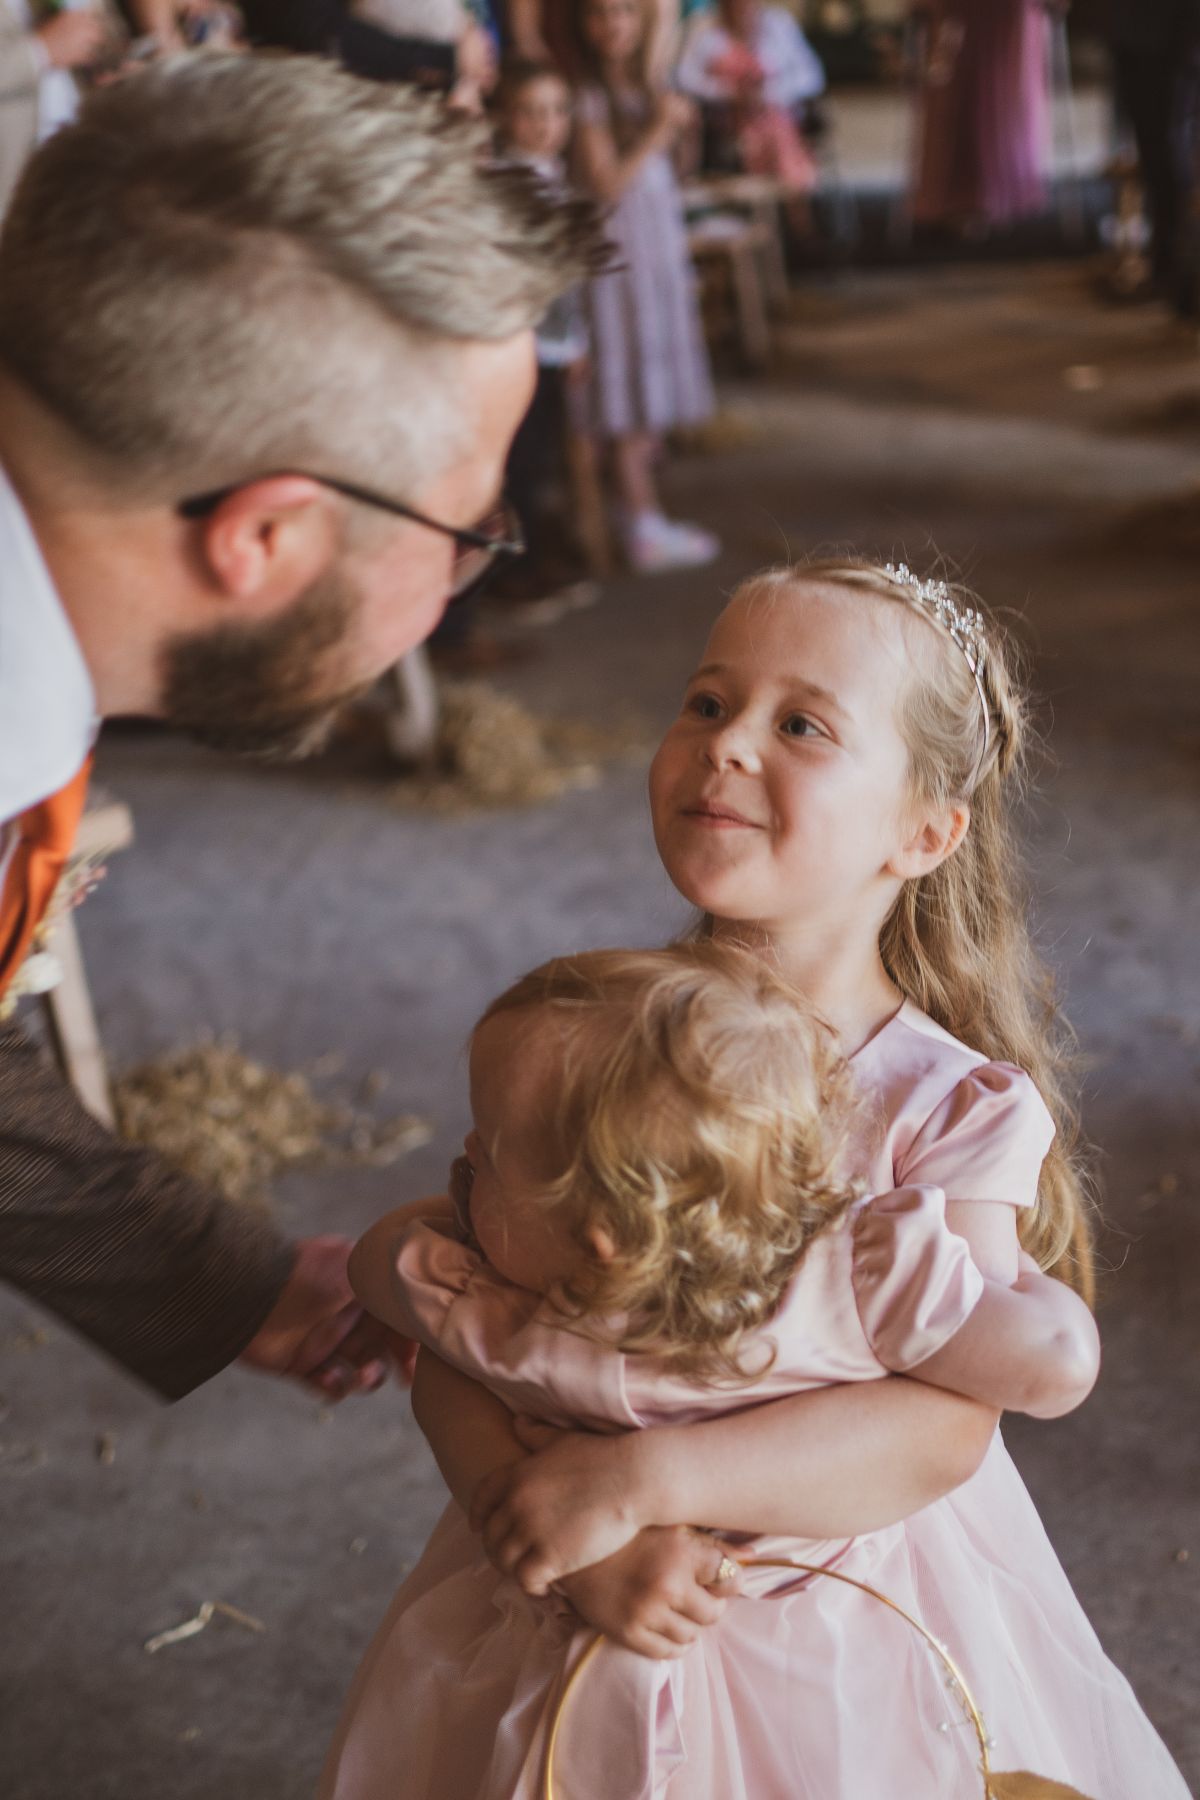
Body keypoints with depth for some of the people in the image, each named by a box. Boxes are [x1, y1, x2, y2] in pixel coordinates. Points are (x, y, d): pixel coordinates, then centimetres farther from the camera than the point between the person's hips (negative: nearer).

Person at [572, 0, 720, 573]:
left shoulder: (647, 90, 12)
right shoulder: (590, 99, -13)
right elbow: (605, 185, -19)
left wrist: (674, 126, 8)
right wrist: (658, 131, -17)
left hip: (660, 249, 8)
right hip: (621, 254, -8)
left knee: (651, 399, 12)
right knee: (631, 400, -5)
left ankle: (644, 515, 19)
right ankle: (643, 528, -1)